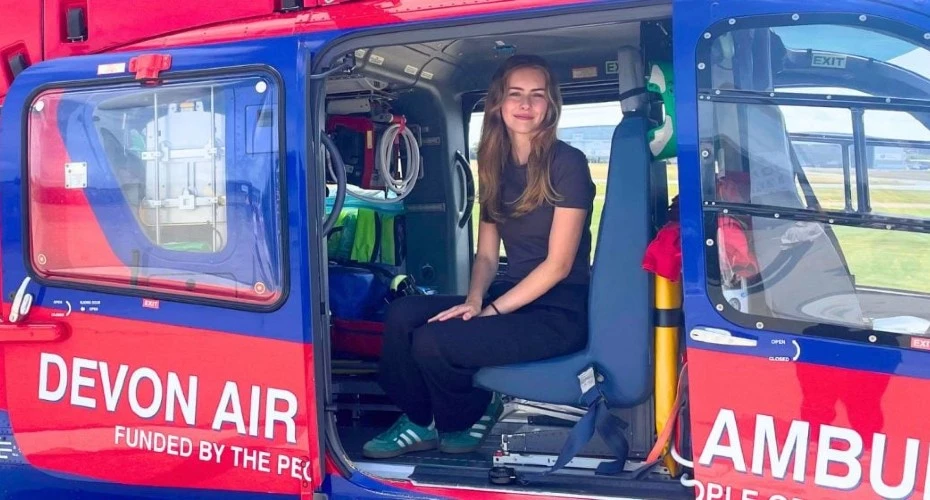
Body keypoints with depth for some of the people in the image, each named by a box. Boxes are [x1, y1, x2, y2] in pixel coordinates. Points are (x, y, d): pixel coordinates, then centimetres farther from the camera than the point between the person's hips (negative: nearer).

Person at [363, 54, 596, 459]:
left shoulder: (567, 164, -10)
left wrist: (491, 311, -17)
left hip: (559, 312, -6)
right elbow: (486, 254, 11)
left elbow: (558, 263, -13)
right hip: (511, 297, 7)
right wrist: (474, 300, -10)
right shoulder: (496, 166, 11)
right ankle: (420, 421, 4)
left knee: (433, 342, -24)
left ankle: (467, 419, 6)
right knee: (403, 314, -16)